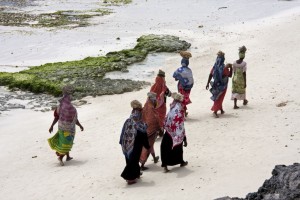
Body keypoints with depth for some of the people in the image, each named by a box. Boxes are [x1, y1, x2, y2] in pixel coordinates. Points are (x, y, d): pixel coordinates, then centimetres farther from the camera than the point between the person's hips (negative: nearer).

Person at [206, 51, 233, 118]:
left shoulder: (214, 67, -7)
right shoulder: (224, 68, -21)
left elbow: (210, 75, -3)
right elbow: (230, 75, -10)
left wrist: (208, 83, 4)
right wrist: (231, 68, -3)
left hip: (216, 84, 5)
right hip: (222, 86, -5)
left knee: (219, 97, 21)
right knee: (219, 98, 2)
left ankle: (221, 110, 35)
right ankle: (215, 111, -9)